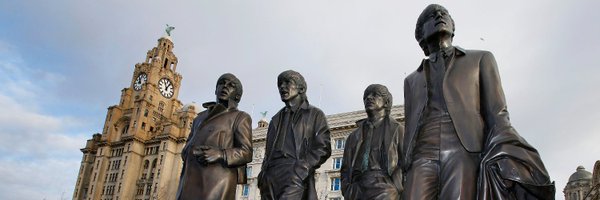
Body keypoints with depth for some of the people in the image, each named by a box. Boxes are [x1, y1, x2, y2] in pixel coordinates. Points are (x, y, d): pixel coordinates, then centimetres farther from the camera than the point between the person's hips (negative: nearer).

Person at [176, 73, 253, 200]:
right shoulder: (201, 117, 27)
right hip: (190, 181, 5)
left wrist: (220, 155, -18)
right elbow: (186, 150, 22)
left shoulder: (240, 117, 10)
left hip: (217, 180, -5)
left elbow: (246, 153, 0)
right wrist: (193, 152, -2)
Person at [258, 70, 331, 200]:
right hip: (271, 177, 5)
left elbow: (323, 148, 2)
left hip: (296, 178, -5)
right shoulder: (277, 118, 27)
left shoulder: (315, 114, 13)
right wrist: (263, 174, 5)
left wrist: (301, 169, -12)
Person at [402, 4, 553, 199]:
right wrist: (408, 177, 13)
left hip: (464, 153, -2)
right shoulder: (412, 80, 29)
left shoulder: (480, 59, 21)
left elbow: (497, 115, 9)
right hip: (423, 157, 3)